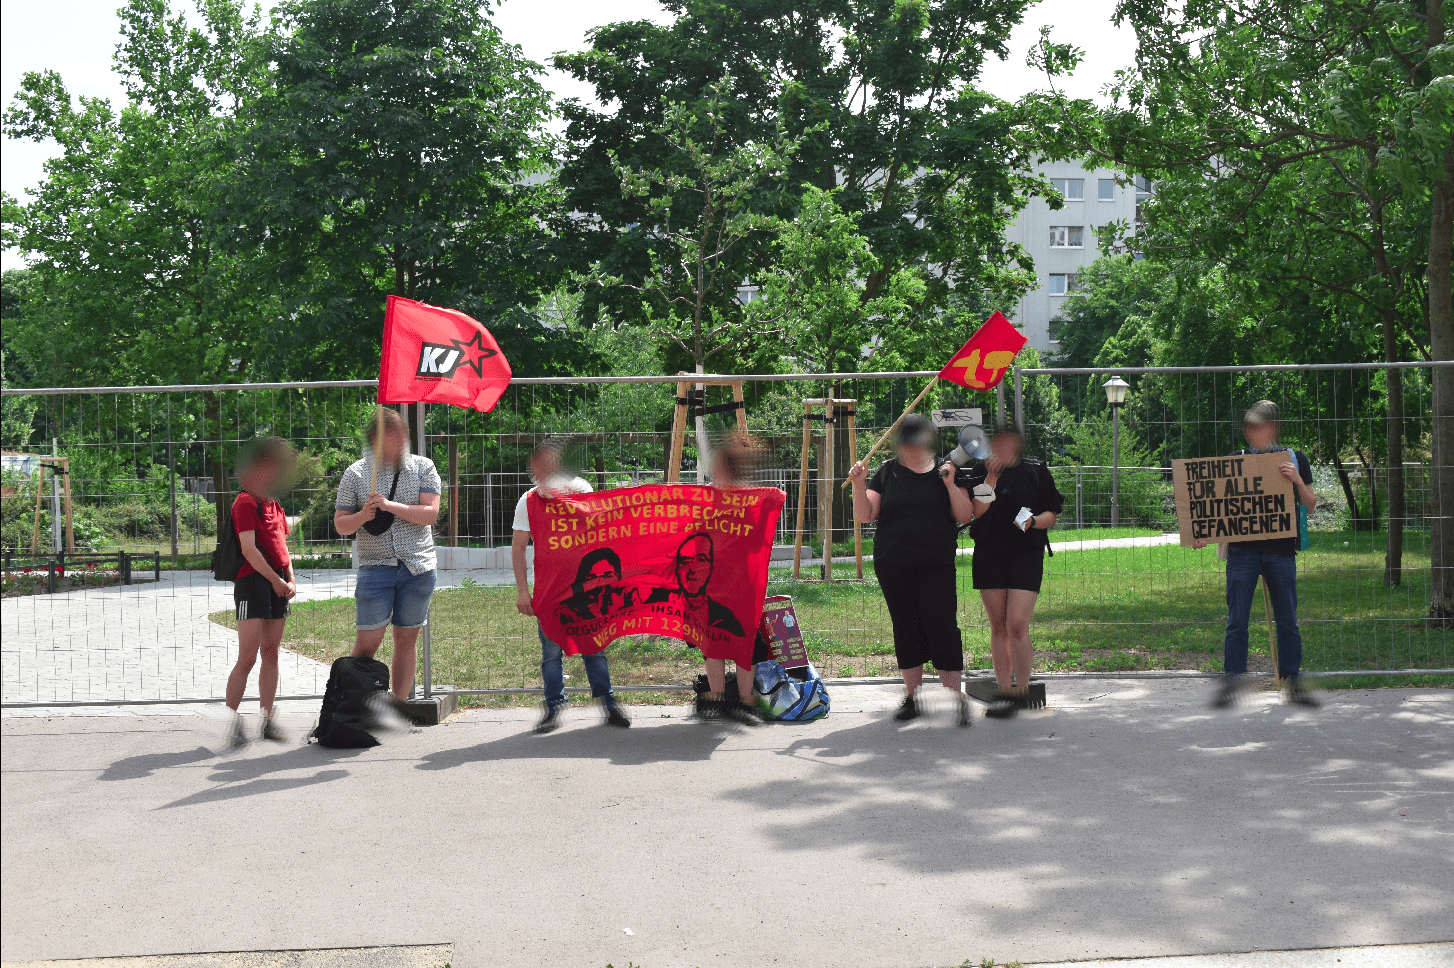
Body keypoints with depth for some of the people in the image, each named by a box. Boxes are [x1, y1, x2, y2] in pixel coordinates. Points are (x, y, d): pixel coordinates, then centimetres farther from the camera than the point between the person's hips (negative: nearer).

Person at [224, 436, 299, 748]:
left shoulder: (275, 505, 19)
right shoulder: (245, 503, -8)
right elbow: (249, 549, -16)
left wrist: (290, 579, 8)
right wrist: (275, 580, -17)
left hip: (277, 585, 8)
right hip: (253, 582, -8)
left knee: (271, 654, 9)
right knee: (247, 658, -10)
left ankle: (267, 720, 13)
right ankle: (232, 720, -3)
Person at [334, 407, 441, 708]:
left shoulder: (422, 467, 6)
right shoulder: (356, 473, 5)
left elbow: (430, 514, -5)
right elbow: (340, 524, 7)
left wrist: (391, 506, -16)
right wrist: (363, 516, -14)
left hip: (418, 567, 1)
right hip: (375, 566, -1)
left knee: (407, 638, 6)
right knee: (367, 641, -6)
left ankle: (399, 705, 15)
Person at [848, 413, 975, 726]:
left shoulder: (946, 470, 4)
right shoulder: (887, 472, 8)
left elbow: (964, 516, -1)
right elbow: (865, 515, 4)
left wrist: (950, 485, -15)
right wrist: (859, 484, -11)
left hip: (937, 564, -2)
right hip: (893, 565, 2)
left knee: (942, 624, -12)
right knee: (906, 629, 7)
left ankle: (956, 696, -10)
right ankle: (912, 695, 17)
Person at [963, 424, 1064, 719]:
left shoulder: (1035, 471, 3)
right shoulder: (981, 471, 6)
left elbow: (1052, 515, 6)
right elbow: (976, 512, -6)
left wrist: (1032, 521, -14)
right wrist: (991, 478, -15)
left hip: (1026, 554, -2)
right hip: (989, 555, 2)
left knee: (1017, 626, -11)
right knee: (998, 626, 7)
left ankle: (1022, 691, 1)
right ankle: (1003, 691, 15)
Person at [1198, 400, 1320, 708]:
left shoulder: (1295, 459, 9)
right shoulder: (1236, 460, 8)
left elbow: (1310, 505, 7)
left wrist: (1298, 480, -11)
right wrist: (1204, 531, -6)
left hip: (1281, 550, 0)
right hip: (1243, 550, 0)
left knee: (1287, 621, 4)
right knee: (1237, 620, -2)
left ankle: (1293, 683, 13)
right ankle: (1231, 683, 3)